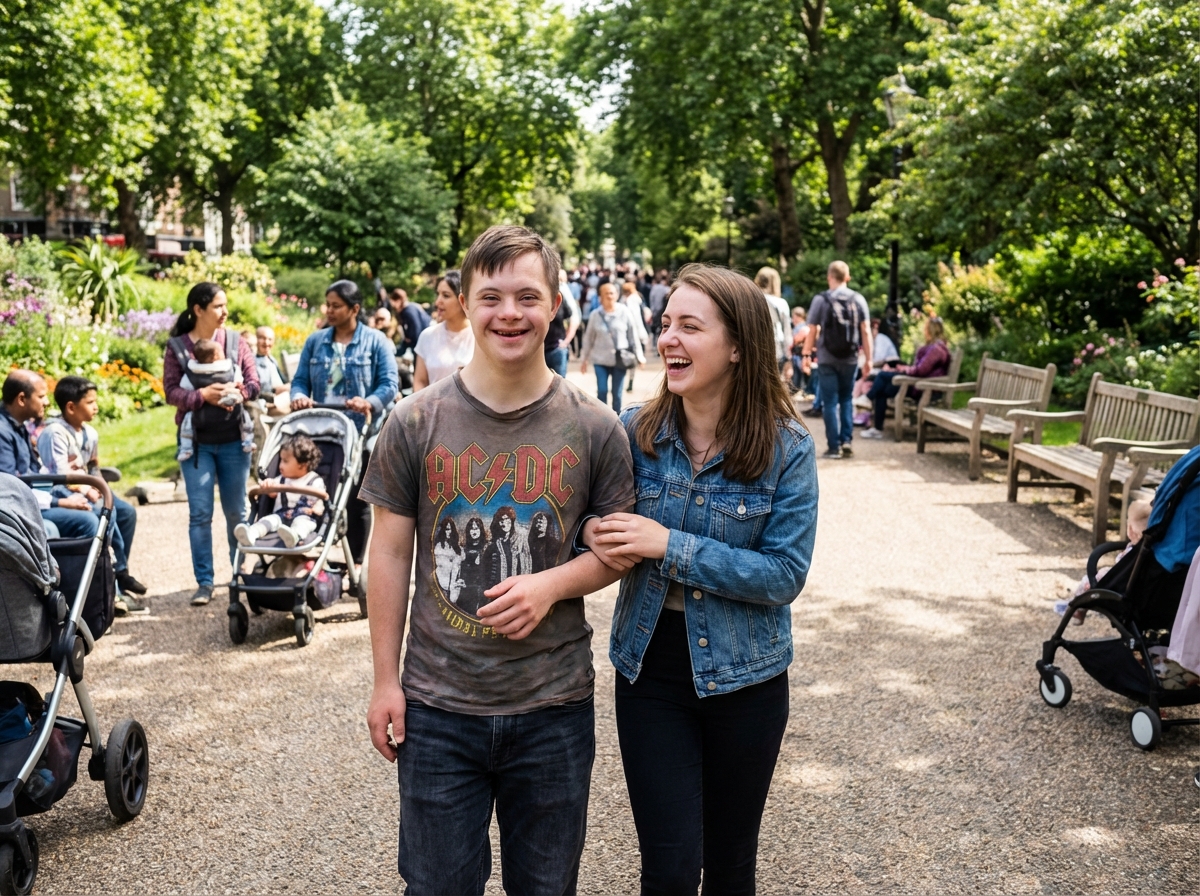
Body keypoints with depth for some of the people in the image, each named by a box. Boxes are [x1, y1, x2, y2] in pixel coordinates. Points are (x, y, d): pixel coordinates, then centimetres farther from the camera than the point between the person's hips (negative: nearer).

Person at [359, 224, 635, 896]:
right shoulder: (417, 422, -5)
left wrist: (551, 584, -17)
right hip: (437, 708, 0)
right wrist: (386, 679, 0)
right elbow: (391, 552, 1)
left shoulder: (595, 429, -5)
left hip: (555, 710, 0)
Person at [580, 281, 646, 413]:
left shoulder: (624, 312, -3)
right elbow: (589, 339, 7)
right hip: (601, 360, 1)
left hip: (620, 359, 0)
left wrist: (639, 355, 3)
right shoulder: (595, 315, 0)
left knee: (617, 393, 6)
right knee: (602, 392, -6)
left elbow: (633, 335, 2)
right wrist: (584, 359, 10)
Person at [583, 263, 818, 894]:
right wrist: (597, 535, -18)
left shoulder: (786, 447, -13)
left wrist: (671, 547, -25)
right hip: (650, 669, 1)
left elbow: (786, 575, -17)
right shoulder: (635, 431, -6)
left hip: (744, 677, -1)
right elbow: (592, 518, 7)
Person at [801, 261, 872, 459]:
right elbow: (866, 331, -2)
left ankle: (834, 447, 1)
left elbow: (812, 331, -5)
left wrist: (806, 355, 3)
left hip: (827, 359, -2)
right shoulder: (858, 299, 1)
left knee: (830, 402, 3)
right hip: (850, 359, 2)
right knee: (847, 400, 17)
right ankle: (846, 440, 7)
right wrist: (868, 358, 3)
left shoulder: (821, 300, -4)